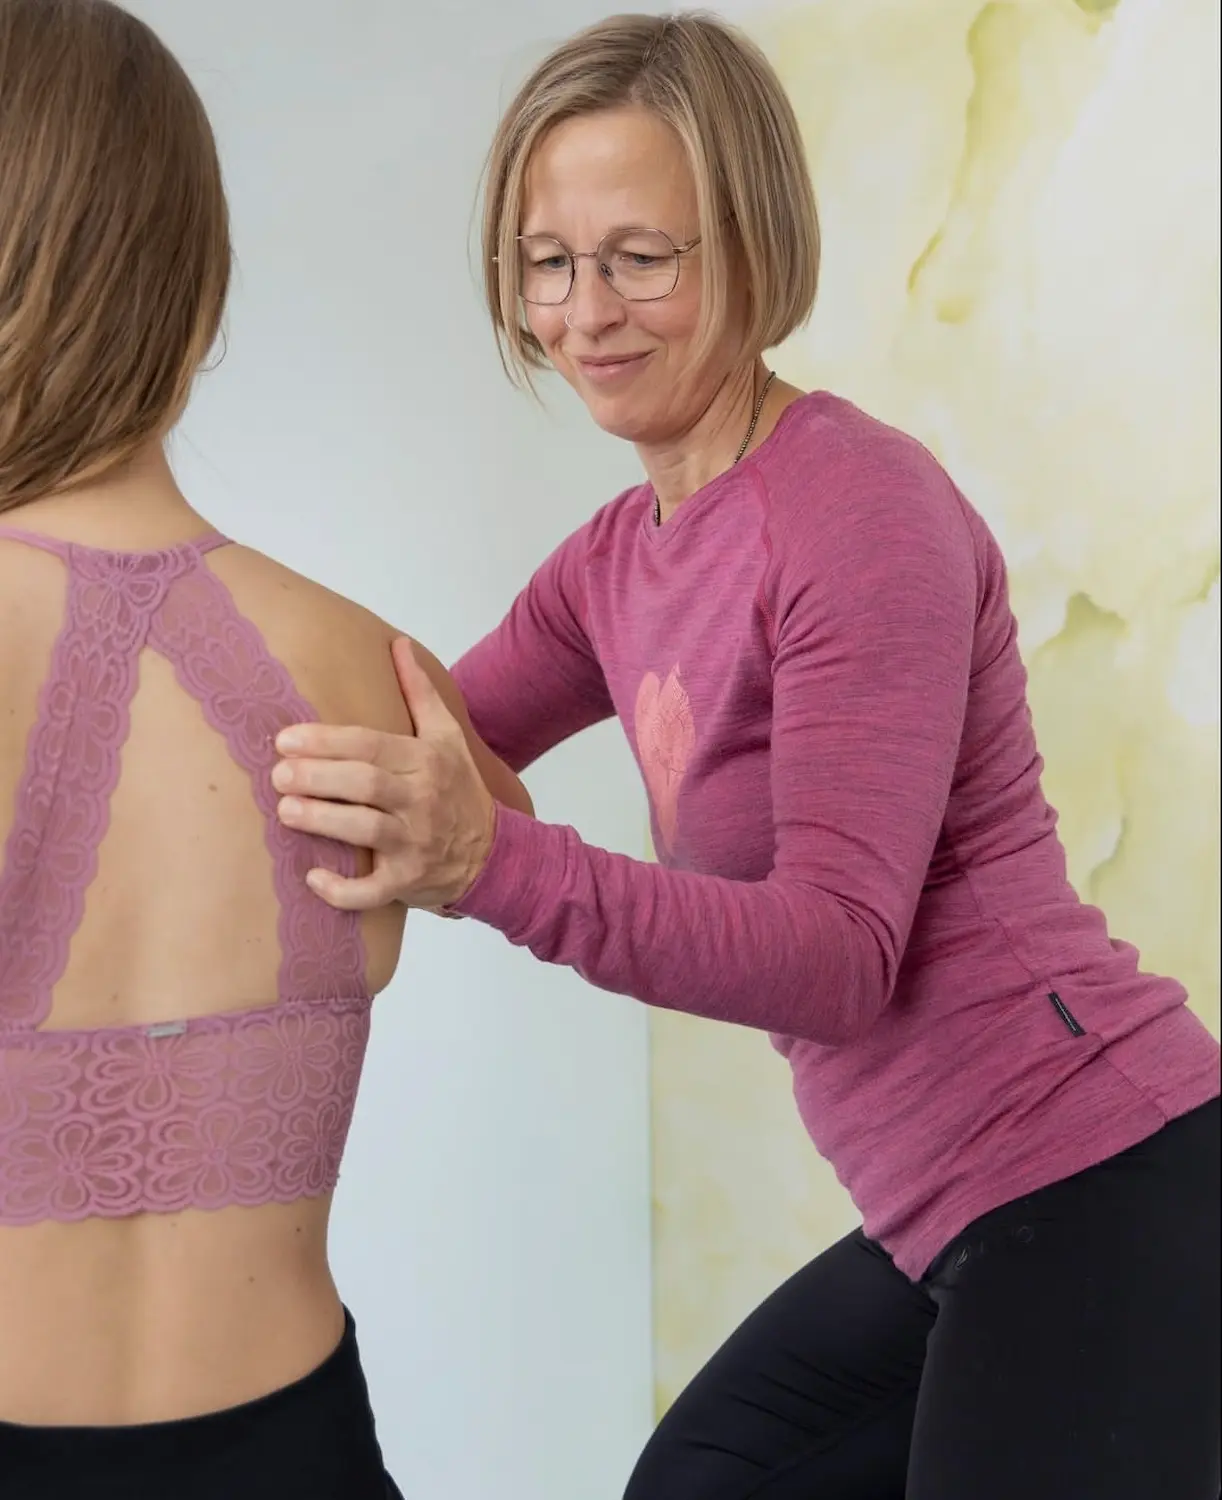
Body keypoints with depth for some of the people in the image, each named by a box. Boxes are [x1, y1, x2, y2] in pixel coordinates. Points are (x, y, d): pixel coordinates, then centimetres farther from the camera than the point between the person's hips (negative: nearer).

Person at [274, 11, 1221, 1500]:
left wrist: (488, 861, -35)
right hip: (945, 1221, 8)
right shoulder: (616, 558, 9)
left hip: (1099, 1197, -8)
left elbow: (841, 953, -24)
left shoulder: (859, 508, -17)